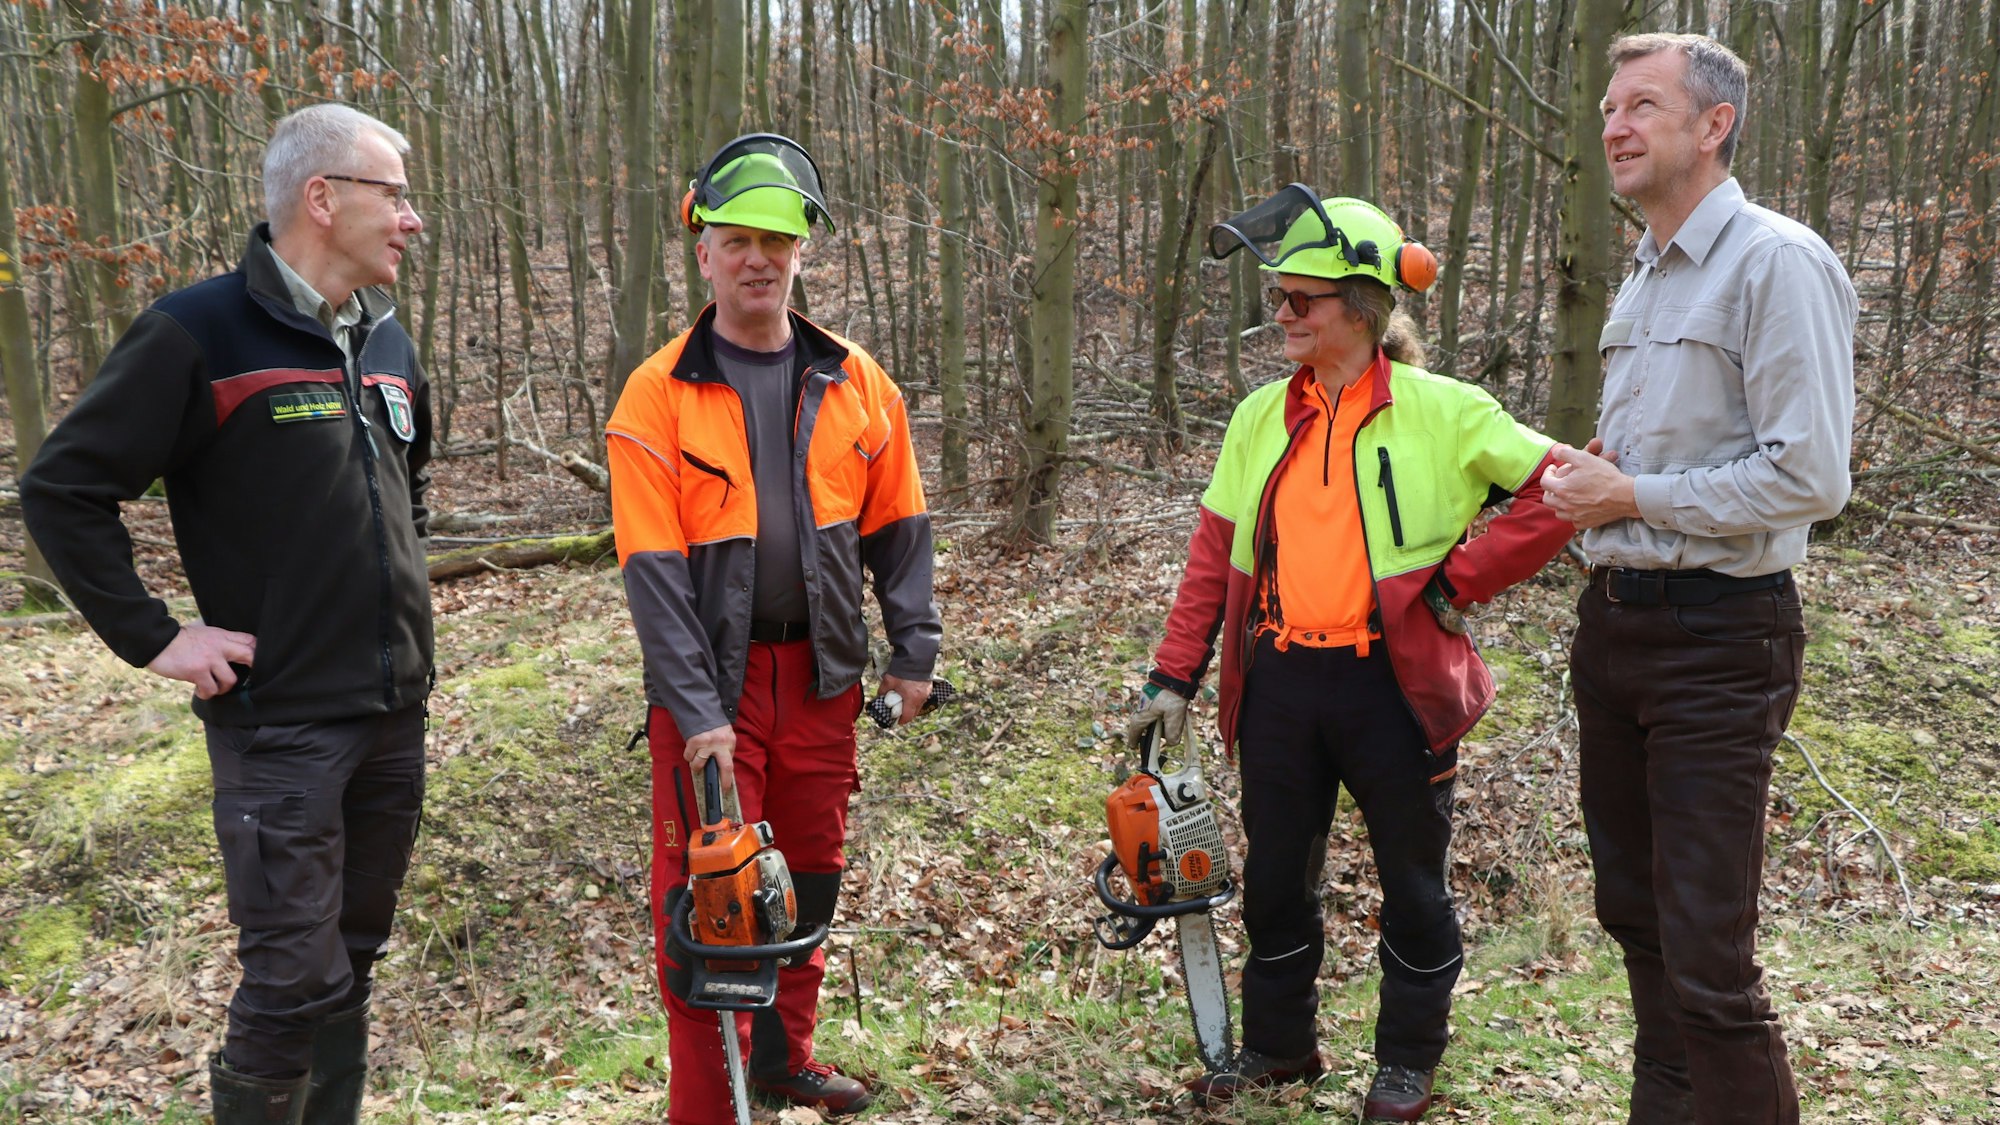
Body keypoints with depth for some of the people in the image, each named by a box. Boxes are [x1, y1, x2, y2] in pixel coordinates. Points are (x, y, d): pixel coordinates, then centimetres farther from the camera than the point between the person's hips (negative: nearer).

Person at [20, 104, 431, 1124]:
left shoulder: (387, 340, 10)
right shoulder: (200, 332, -12)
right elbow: (62, 488, -10)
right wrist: (153, 638, -11)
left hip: (396, 711, 7)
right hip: (282, 724, -7)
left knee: (352, 958, 16)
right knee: (293, 984, -5)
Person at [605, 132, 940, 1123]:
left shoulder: (855, 384, 3)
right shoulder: (658, 396, -8)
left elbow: (896, 529, 9)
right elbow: (654, 568, -12)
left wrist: (914, 651, 5)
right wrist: (698, 712, -17)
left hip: (821, 671, 4)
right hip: (711, 679, -4)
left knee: (812, 872, 16)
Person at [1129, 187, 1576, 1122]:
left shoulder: (1441, 411, -7)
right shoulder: (1260, 417, 7)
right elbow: (1215, 556, 7)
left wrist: (1458, 578, -11)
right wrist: (1174, 678, 2)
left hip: (1391, 685, -4)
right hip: (1278, 683, 4)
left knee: (1411, 883, 11)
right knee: (1275, 878, 15)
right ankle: (1277, 1046, 34)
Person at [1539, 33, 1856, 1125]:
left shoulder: (1777, 263, -13)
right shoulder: (1644, 276, 15)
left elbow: (1809, 477, -20)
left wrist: (1630, 496, -14)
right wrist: (1587, 473, 5)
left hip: (1719, 640, -9)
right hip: (1613, 619, 9)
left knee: (1707, 956, -7)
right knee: (1634, 910, 18)